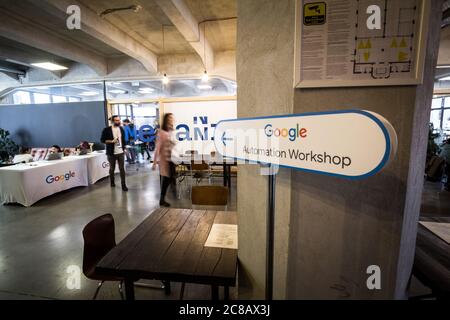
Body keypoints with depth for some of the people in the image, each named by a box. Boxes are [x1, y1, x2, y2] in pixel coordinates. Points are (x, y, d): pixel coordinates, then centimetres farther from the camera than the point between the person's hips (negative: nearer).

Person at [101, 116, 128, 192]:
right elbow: (102, 140, -6)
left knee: (122, 169, -1)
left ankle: (123, 185, 2)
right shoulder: (107, 130, -7)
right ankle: (112, 182, 33)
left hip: (121, 152, 2)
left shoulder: (121, 129, 7)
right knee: (112, 169, 13)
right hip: (111, 153, -2)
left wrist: (124, 149, 11)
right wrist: (111, 141, -19)